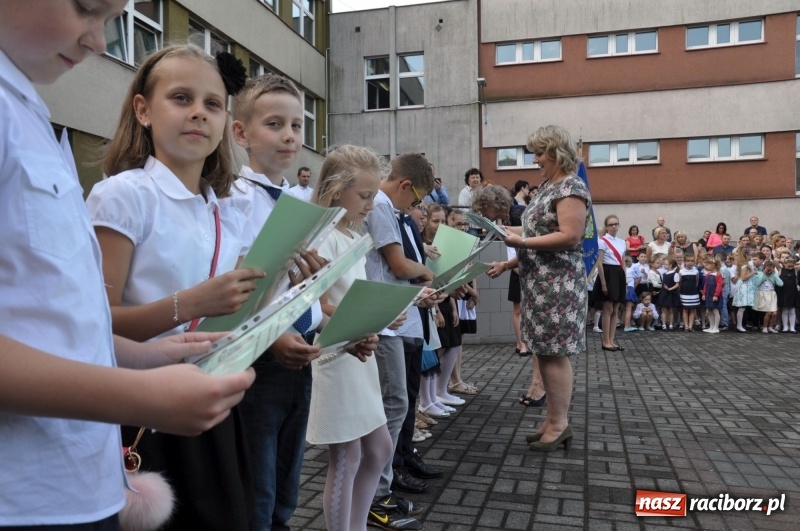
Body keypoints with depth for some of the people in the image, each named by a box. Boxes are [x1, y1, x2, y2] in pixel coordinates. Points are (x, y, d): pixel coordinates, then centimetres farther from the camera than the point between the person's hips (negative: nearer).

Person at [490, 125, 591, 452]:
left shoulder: (571, 188, -12)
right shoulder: (547, 187, 17)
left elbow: (569, 237, -21)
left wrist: (521, 242, -21)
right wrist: (509, 230, 10)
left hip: (558, 284, -9)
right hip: (539, 282, 9)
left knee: (555, 354, -4)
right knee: (544, 352, 11)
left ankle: (560, 424, 6)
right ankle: (552, 418, 20)